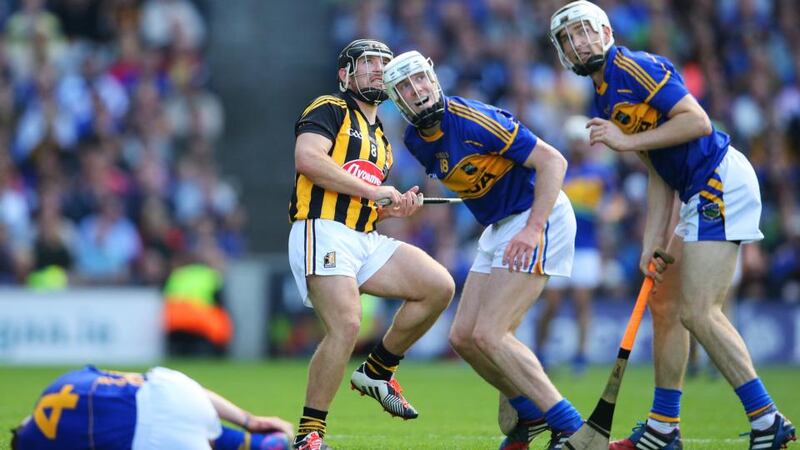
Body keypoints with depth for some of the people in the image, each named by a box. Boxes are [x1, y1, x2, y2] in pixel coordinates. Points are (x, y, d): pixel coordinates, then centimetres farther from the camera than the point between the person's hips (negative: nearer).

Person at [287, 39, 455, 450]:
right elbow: (307, 158, -17)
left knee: (439, 287, -3)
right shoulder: (330, 110, 2)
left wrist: (395, 208, 11)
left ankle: (377, 372, 9)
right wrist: (372, 190, -13)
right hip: (323, 233, -8)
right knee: (345, 326, -24)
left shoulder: (381, 141, 27)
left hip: (365, 241, 9)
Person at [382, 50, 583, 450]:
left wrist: (532, 229, -28)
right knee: (463, 337, 5)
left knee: (488, 335, -17)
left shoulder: (474, 121, -21)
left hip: (540, 217, -9)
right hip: (499, 228, 9)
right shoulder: (415, 140, 3)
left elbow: (552, 161, -22)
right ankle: (530, 413, 23)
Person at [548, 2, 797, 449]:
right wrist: (654, 241, 8)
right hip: (702, 195, 11)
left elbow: (698, 121, -20)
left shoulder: (635, 68, -10)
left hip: (722, 181, -11)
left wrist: (628, 141, -16)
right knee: (664, 302, 15)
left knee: (698, 311, -15)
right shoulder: (607, 97, 18)